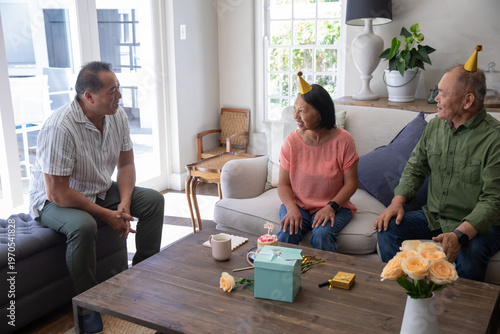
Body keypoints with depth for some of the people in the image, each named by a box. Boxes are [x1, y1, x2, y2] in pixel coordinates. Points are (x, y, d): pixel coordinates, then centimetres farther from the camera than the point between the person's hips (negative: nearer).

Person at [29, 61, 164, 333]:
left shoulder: (117, 115, -8)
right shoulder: (60, 127, -31)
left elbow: (126, 163, 3)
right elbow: (57, 193, -30)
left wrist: (124, 203, -13)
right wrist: (106, 215, -24)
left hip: (100, 191, 7)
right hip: (53, 200, -7)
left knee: (153, 200, -6)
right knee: (83, 226, -37)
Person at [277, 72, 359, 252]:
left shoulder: (343, 140, -9)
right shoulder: (292, 141, -4)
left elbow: (351, 183, -6)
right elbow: (283, 184, -1)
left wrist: (331, 207, -20)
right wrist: (291, 208, -20)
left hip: (334, 206, -1)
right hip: (297, 204, 2)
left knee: (321, 235, -29)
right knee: (287, 233, -26)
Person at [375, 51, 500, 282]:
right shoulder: (435, 127, 4)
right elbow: (415, 168, 11)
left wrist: (460, 235, -34)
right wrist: (397, 201, -7)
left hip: (477, 224, -5)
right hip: (434, 217, 6)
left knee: (469, 255, -34)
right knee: (388, 226, -13)